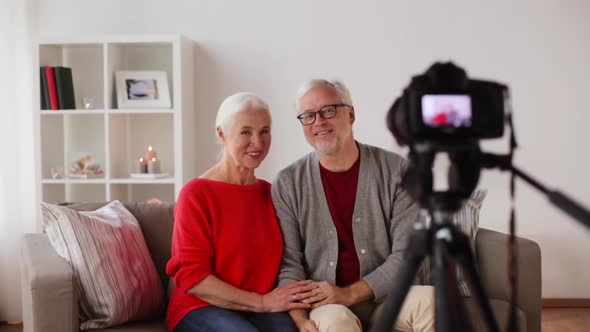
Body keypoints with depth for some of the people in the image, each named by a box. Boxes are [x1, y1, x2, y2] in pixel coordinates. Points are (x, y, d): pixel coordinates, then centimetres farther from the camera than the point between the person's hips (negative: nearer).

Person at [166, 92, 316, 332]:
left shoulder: (269, 193, 8)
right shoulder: (196, 193, -7)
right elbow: (191, 277, -10)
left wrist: (293, 301, -4)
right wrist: (264, 302, -15)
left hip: (261, 309, 4)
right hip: (201, 308, -3)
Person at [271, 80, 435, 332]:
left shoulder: (395, 170, -2)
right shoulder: (288, 184, -1)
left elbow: (407, 253, -7)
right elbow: (288, 263, -4)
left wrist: (349, 294, -16)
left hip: (383, 296, 2)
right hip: (322, 304, -1)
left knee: (430, 299, -29)